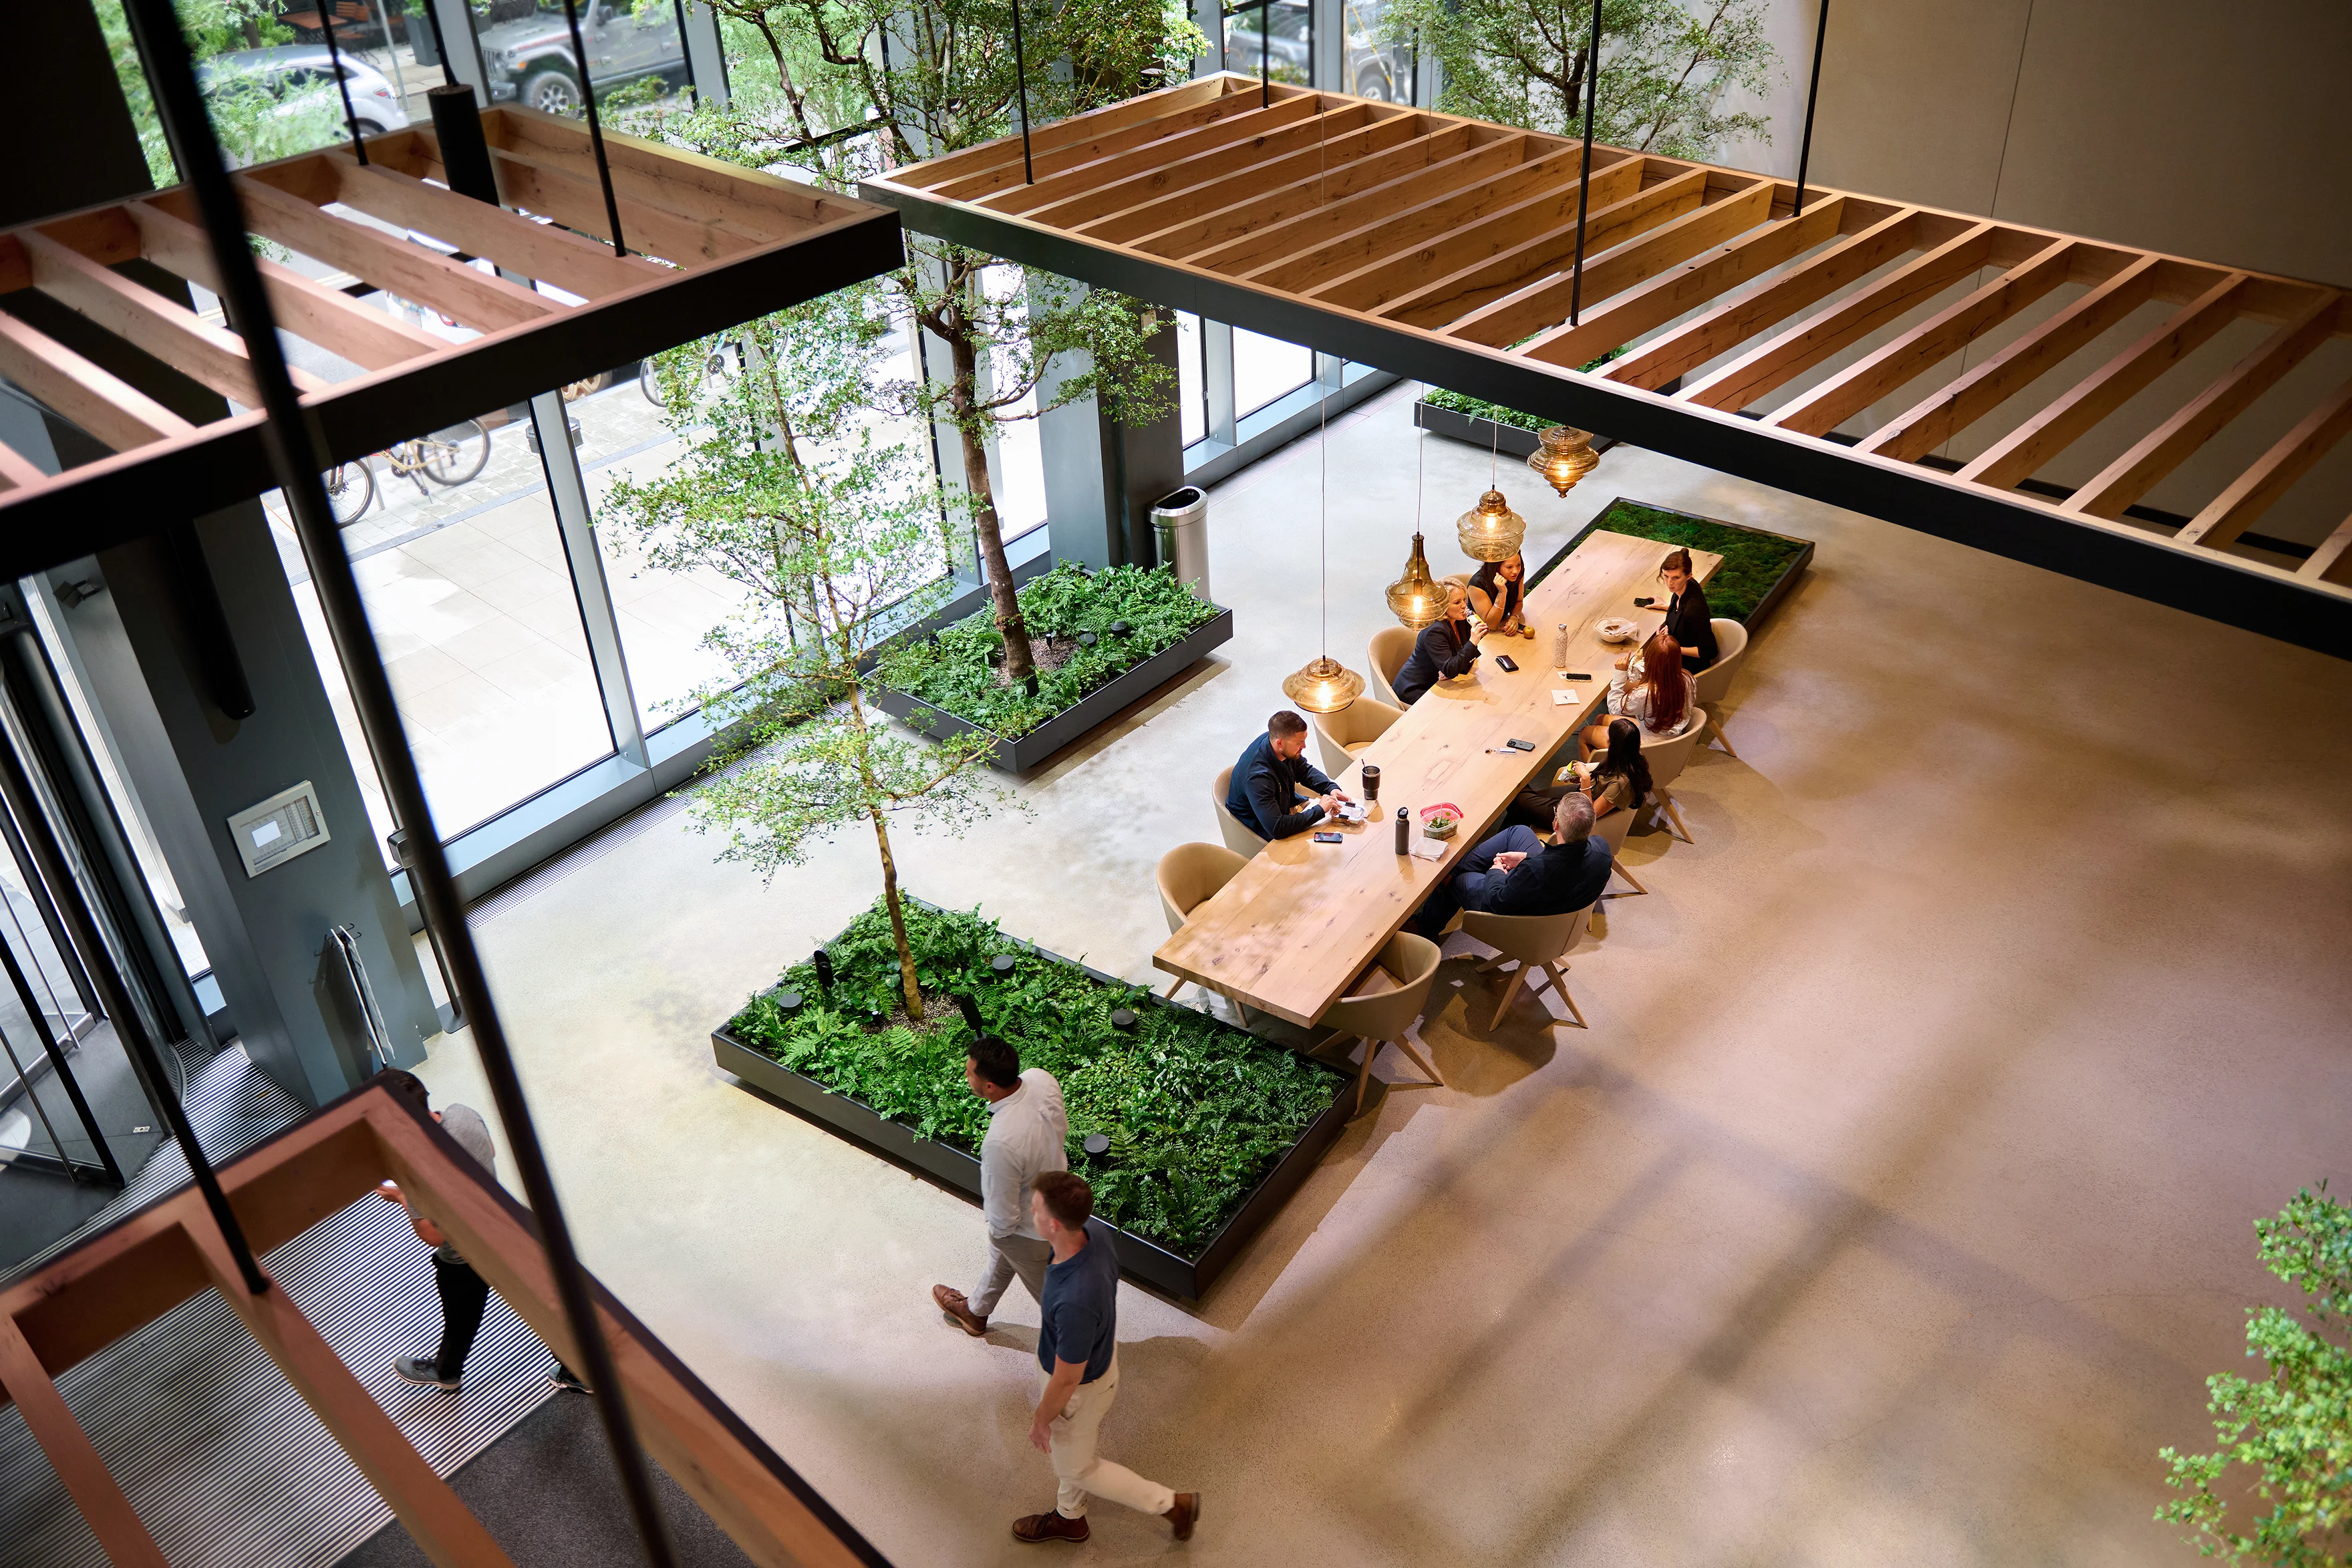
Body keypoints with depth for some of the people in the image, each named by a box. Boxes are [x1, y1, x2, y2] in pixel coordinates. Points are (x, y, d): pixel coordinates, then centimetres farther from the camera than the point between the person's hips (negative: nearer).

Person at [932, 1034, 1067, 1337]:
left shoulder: (1001, 1143, -45)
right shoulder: (1041, 1079, -24)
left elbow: (1004, 1218, -30)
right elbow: (1062, 1128, -1)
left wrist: (998, 1227, -7)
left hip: (1027, 1228, -8)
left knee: (1045, 1286, 23)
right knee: (1000, 1258, 34)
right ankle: (975, 1312, 61)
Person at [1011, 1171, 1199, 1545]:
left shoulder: (1075, 1302, -47)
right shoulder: (1095, 1231, -24)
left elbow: (1066, 1379, -29)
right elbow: (1109, 1280, 0)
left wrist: (1041, 1420, -10)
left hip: (1080, 1388, -7)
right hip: (1100, 1351, 7)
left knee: (1076, 1466, 23)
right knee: (1073, 1448, 32)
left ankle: (1172, 1504, 36)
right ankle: (1069, 1517, 59)